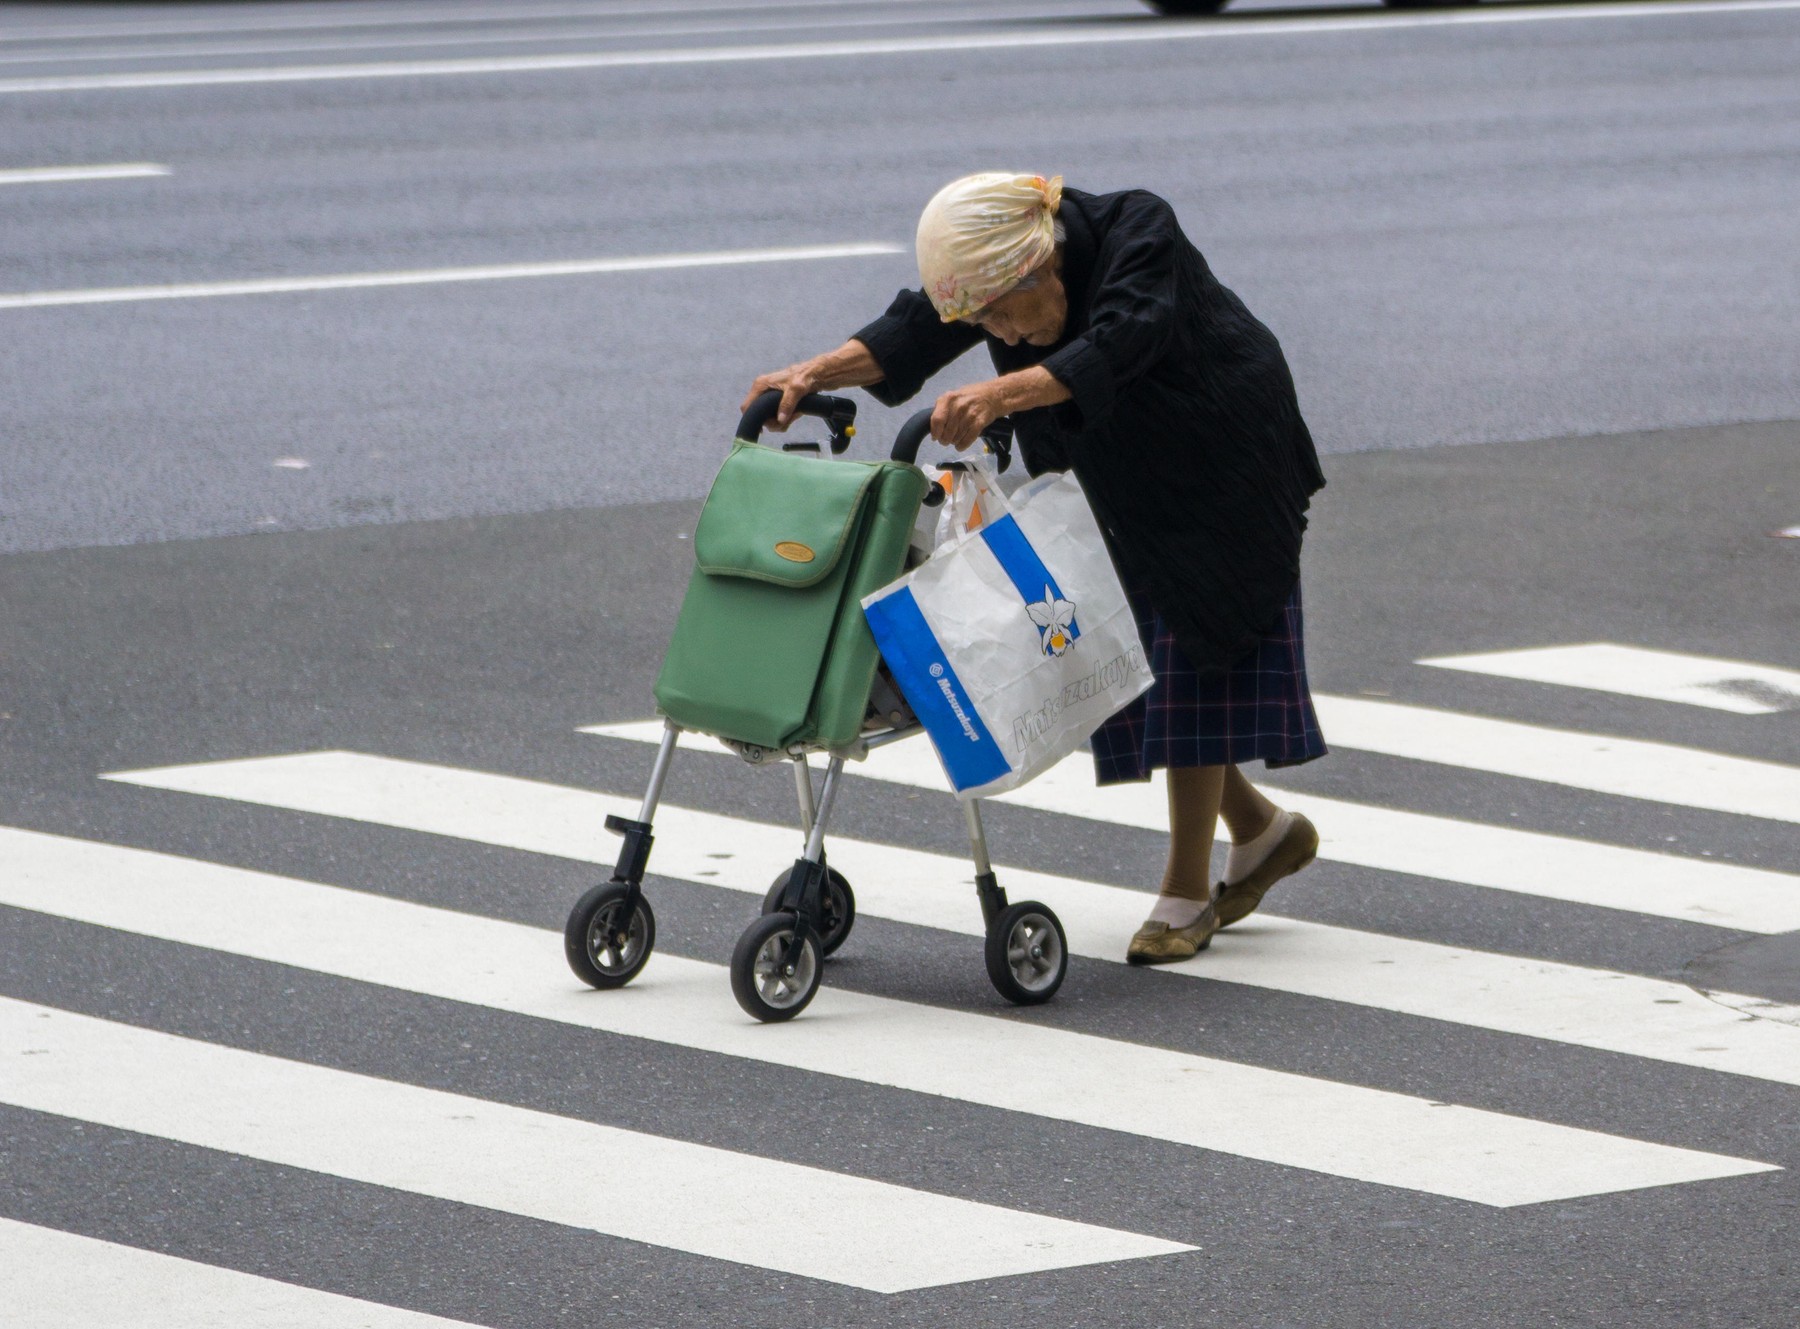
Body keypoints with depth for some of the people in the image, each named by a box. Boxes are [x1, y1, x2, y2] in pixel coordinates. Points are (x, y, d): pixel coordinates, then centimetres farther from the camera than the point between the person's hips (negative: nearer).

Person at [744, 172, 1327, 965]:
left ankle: (1187, 892, -4)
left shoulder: (1140, 234, -31)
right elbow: (914, 332, -18)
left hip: (1220, 473, -7)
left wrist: (1001, 394, -58)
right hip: (1122, 479, 7)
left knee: (1197, 656, -9)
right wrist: (817, 373, -35)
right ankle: (1261, 831, 24)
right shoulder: (1001, 270, -12)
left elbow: (1115, 347, -45)